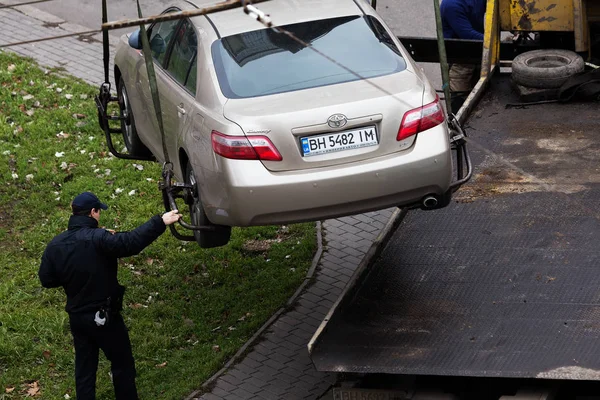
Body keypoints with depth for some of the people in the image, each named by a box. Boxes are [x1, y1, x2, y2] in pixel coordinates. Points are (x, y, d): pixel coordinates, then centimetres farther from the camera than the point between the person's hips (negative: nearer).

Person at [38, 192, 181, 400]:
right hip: (104, 318, -6)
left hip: (76, 318, 6)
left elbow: (46, 279, 3)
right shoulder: (97, 239, -23)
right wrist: (160, 222, -39)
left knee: (84, 368, 16)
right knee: (123, 365, 12)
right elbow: (130, 243, -38)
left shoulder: (55, 245, -3)